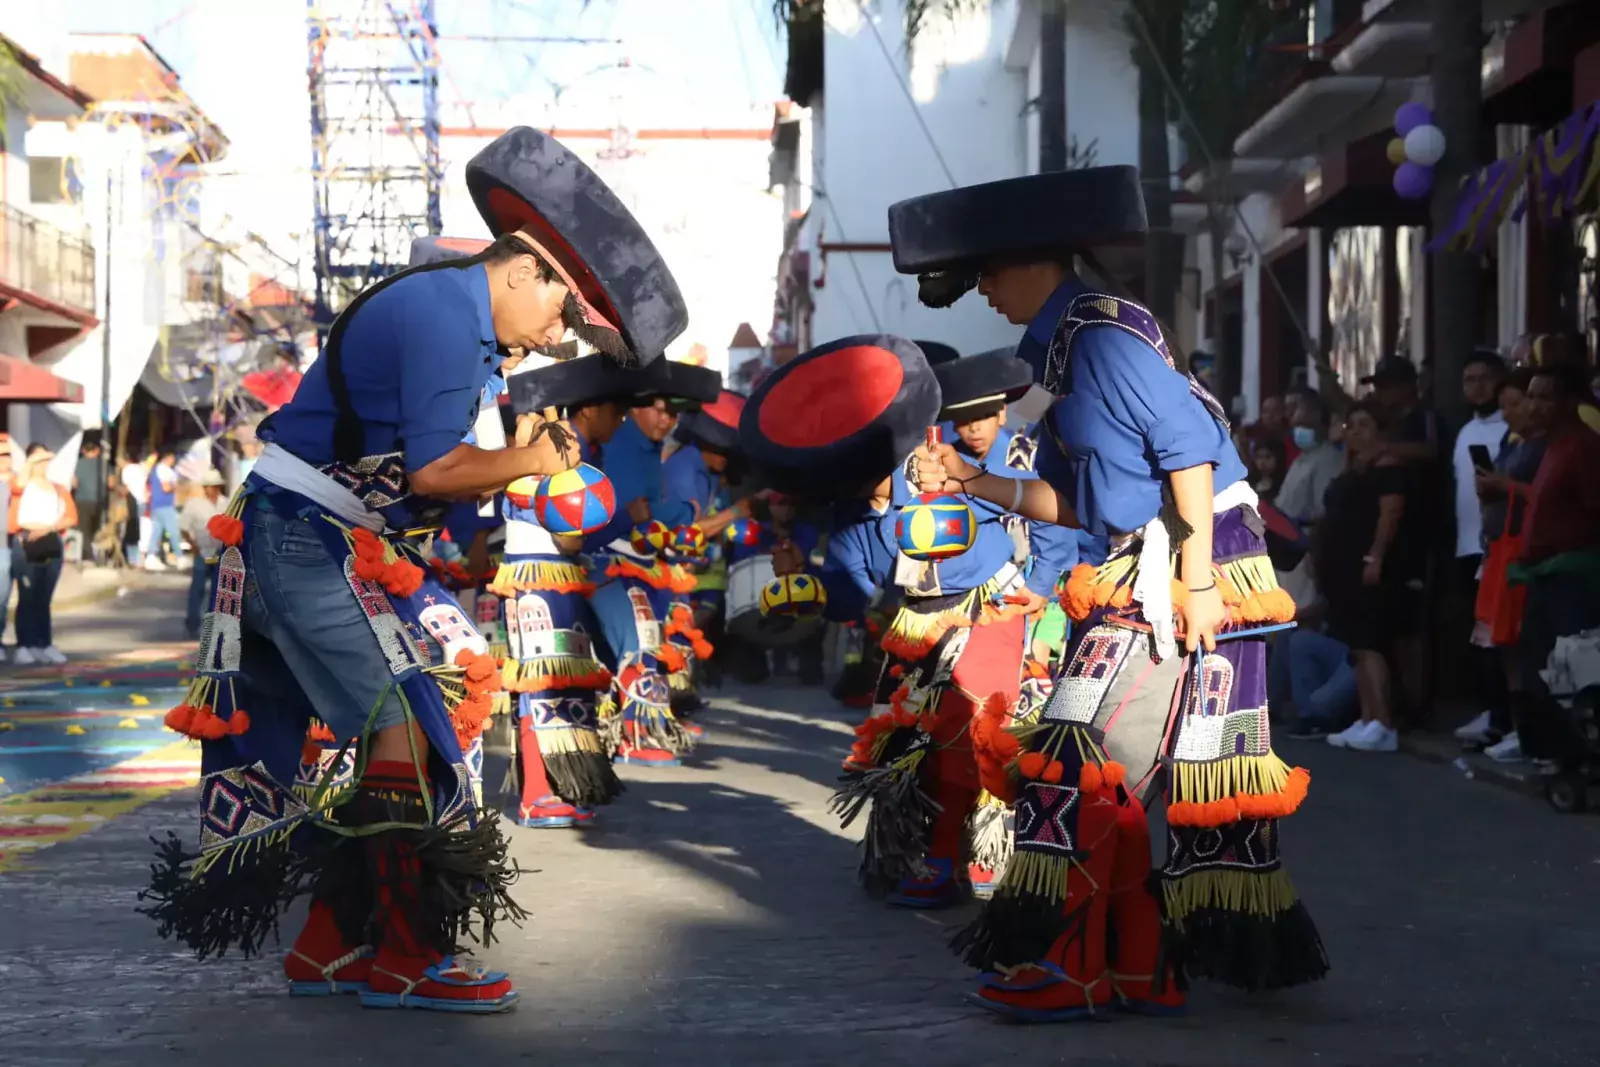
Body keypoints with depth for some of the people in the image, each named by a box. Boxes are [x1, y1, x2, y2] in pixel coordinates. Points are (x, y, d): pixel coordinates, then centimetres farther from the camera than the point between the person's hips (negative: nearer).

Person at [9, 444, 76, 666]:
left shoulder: (59, 489, 14)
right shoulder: (22, 487, 6)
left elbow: (72, 517, 3)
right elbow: (19, 483, -21)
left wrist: (49, 527, -11)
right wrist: (31, 462, -13)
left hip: (52, 545, 3)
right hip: (25, 545, -3)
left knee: (44, 598, 7)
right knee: (27, 597, -7)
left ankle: (45, 645, 9)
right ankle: (23, 646, -9)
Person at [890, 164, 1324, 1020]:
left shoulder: (1105, 330, -12)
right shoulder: (1063, 347, 18)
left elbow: (1190, 444, -19)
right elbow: (1071, 502, 18)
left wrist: (1196, 576, -21)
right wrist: (970, 482, 11)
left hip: (1190, 565, -9)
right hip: (1139, 574, 9)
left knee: (1080, 758, -9)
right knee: (1201, 765, 11)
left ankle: (1063, 965, -6)